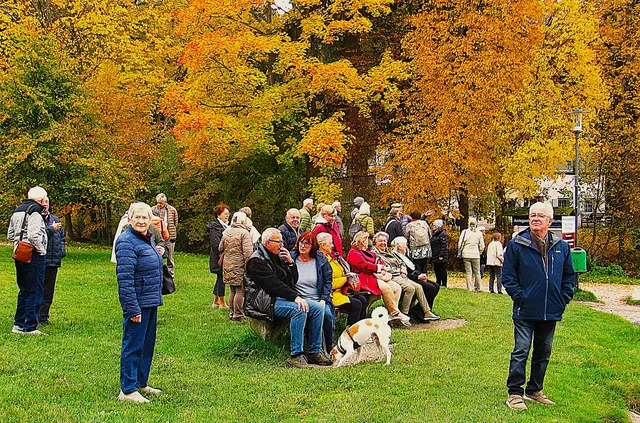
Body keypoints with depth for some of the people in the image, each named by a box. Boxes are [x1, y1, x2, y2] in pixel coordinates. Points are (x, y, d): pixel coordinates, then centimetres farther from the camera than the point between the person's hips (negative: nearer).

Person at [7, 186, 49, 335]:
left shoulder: (16, 212, 15)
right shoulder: (35, 212, -14)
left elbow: (10, 235, 20)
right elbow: (34, 235, -24)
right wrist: (41, 250, -12)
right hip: (34, 256, -9)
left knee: (24, 291, 17)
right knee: (35, 292, -4)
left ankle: (18, 324, 21)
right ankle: (30, 327, -4)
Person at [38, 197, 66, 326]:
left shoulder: (55, 219, 16)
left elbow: (62, 237, 23)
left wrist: (62, 251, 9)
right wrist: (52, 229, -18)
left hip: (53, 261, 6)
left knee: (48, 292, 11)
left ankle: (43, 318, 19)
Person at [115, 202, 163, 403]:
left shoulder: (148, 239, 13)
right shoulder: (127, 242, -16)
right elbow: (125, 278, -22)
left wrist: (157, 254, 11)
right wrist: (133, 309, -23)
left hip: (151, 302, 10)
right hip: (138, 302, -10)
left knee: (147, 344, 17)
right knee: (133, 345, -3)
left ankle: (140, 383, 30)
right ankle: (127, 390, 6)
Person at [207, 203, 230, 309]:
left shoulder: (226, 225, 15)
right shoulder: (215, 227, -13)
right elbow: (216, 244, -19)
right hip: (219, 257, -9)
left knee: (220, 278, 15)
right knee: (221, 278, -3)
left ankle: (215, 301, 24)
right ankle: (222, 303, 4)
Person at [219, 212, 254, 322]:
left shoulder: (226, 232, 10)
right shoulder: (244, 233, -11)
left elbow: (221, 249, 17)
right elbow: (248, 251, -18)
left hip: (228, 266, 7)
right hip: (240, 266, -7)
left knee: (232, 291, 15)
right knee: (240, 291, -2)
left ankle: (231, 313, 20)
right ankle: (237, 315, -1)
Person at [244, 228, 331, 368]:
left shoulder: (277, 257, 19)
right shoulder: (257, 261, -9)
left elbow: (294, 280, 18)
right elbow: (273, 284, -21)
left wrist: (290, 262, 2)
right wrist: (295, 297, -27)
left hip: (283, 298, 9)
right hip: (268, 302, -9)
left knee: (317, 308, -6)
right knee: (299, 310, -32)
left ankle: (315, 351, -5)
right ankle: (295, 355, -29)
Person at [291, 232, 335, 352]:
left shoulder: (321, 260, 9)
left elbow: (328, 281, 8)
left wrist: (323, 299, -3)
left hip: (319, 300, 2)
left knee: (327, 314, -28)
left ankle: (329, 348, -6)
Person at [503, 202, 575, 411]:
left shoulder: (561, 247, 5)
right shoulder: (517, 245, -6)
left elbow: (569, 276, 14)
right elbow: (508, 276, -3)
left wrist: (563, 299, 4)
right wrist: (520, 297, -10)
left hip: (551, 312, 4)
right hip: (525, 312, -4)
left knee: (543, 353, 14)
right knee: (521, 352, -4)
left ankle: (534, 390, 28)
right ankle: (514, 394, 4)